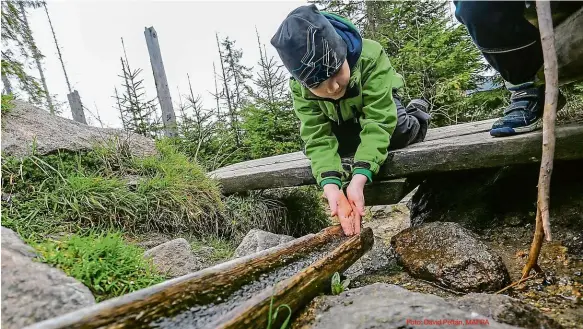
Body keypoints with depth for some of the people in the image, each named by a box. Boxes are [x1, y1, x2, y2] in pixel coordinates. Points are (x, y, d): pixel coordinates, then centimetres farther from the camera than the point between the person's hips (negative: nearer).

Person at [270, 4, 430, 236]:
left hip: (376, 106, -3)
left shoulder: (370, 56, -41)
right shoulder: (299, 87, -32)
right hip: (341, 122, 3)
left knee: (398, 132, -35)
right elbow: (318, 137, -37)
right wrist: (330, 185, -55)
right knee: (309, 145, -22)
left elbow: (378, 122, -46)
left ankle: (415, 115, 4)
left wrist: (358, 179, -58)